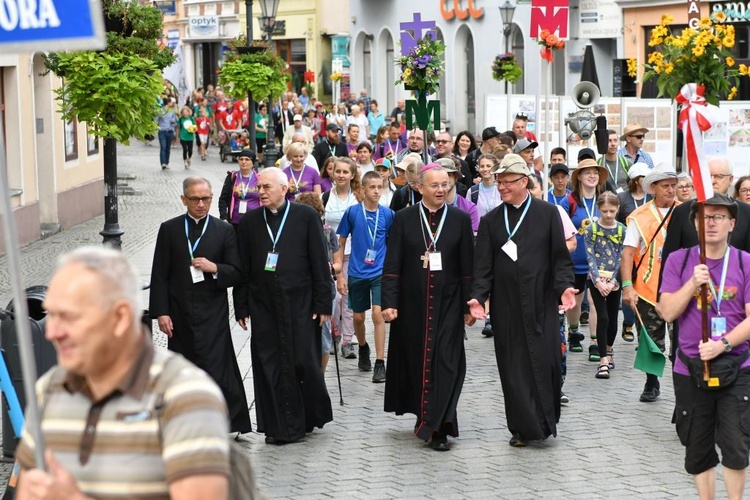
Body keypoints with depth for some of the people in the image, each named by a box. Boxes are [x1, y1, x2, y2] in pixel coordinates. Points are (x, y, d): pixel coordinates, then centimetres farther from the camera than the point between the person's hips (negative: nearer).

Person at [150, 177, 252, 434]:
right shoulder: (169, 230, 6)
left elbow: (236, 273, 5)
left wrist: (215, 268, -15)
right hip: (180, 315, 2)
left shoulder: (224, 230, 5)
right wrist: (161, 312, -4)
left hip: (212, 314, -2)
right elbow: (159, 275, 4)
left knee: (214, 367, -10)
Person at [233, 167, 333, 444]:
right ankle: (280, 427, 9)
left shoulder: (306, 216, 0)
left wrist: (323, 303, -4)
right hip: (263, 305, 2)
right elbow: (243, 268, 9)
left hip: (300, 304, -2)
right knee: (269, 366, 1)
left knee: (304, 362, 0)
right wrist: (242, 307, 4)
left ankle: (311, 417, 21)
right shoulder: (250, 221, 7)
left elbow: (320, 263, 0)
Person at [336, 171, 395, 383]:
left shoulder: (387, 214, -3)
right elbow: (341, 244, 2)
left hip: (380, 272, -1)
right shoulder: (352, 212, -4)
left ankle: (380, 363, -11)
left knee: (378, 314, -14)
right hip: (357, 273, 1)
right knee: (358, 317, 12)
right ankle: (363, 348, 41)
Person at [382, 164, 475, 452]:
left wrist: (469, 305, 0)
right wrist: (389, 303, -10)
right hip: (412, 303, 0)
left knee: (444, 362, -7)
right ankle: (424, 415, 26)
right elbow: (392, 264, -2)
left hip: (448, 304, 0)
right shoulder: (404, 219, 1)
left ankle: (438, 428, -7)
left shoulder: (460, 220, 3)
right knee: (415, 360, 8)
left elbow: (467, 267, 4)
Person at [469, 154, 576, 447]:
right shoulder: (490, 221, 9)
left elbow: (560, 256, 2)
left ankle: (546, 421, 11)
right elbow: (483, 265, 4)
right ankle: (523, 427, 8)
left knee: (545, 362, -3)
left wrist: (565, 286, -13)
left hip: (541, 303, -1)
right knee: (513, 367, 1)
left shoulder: (547, 213, 4)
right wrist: (478, 296, -10)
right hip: (506, 307, 2)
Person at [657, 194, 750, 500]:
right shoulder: (679, 261, 1)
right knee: (697, 449, 11)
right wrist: (693, 283, -18)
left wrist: (723, 344, -20)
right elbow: (668, 312, -4)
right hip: (690, 370, 2)